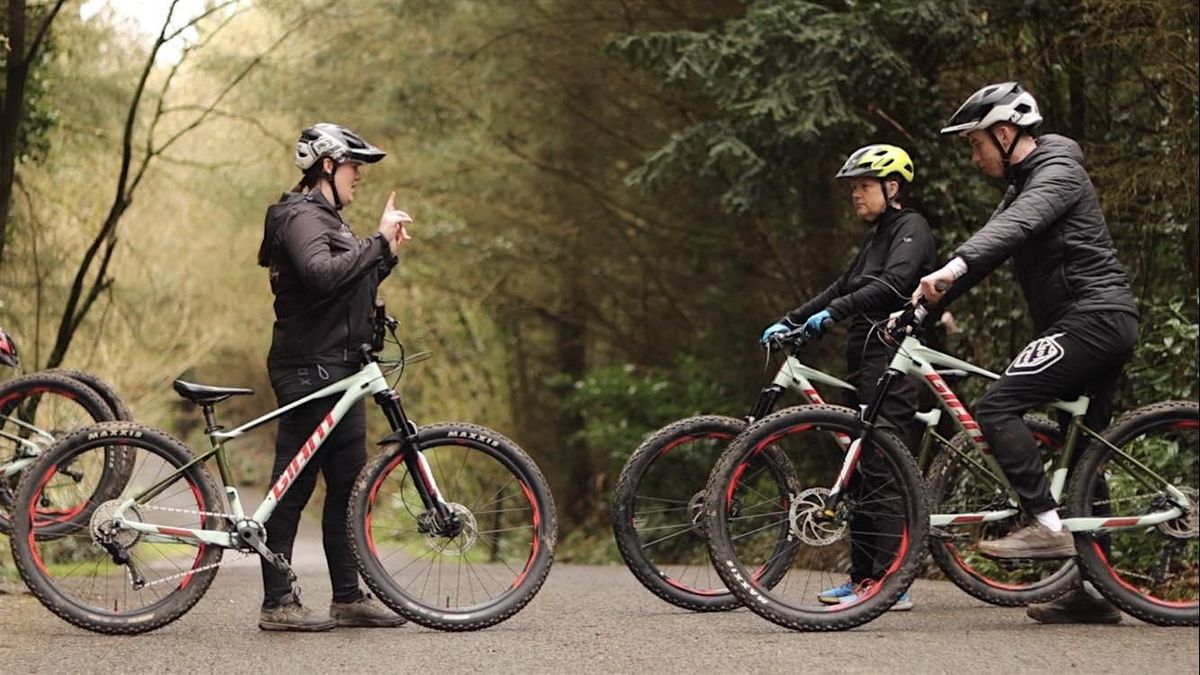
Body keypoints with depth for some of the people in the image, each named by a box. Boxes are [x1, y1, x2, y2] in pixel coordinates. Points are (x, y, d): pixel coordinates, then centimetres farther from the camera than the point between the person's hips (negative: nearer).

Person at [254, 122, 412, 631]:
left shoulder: (326, 218, 21)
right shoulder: (300, 216, -11)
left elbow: (353, 287, 21)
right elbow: (322, 275, -30)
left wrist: (387, 253, 9)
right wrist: (378, 241, -25)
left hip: (338, 370, 11)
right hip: (310, 370, -11)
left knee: (347, 483, 11)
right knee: (295, 485, -6)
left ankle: (348, 597, 17)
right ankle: (278, 603, -3)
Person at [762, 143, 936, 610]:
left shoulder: (910, 227, -6)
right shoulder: (876, 237, 24)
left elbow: (893, 285, -22)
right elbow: (843, 288, 24)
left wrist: (833, 312, -27)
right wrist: (790, 322, 15)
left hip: (895, 364, -10)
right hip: (867, 363, 10)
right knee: (862, 471, 9)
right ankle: (862, 575, 14)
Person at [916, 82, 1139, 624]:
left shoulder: (1057, 173, -10)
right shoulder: (1023, 184, 22)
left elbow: (1014, 226, -29)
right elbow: (989, 249, 20)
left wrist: (954, 266, -45)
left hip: (1091, 316, -11)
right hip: (1103, 322, 11)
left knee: (997, 407, -19)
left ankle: (1047, 526, -21)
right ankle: (1095, 590, 13)